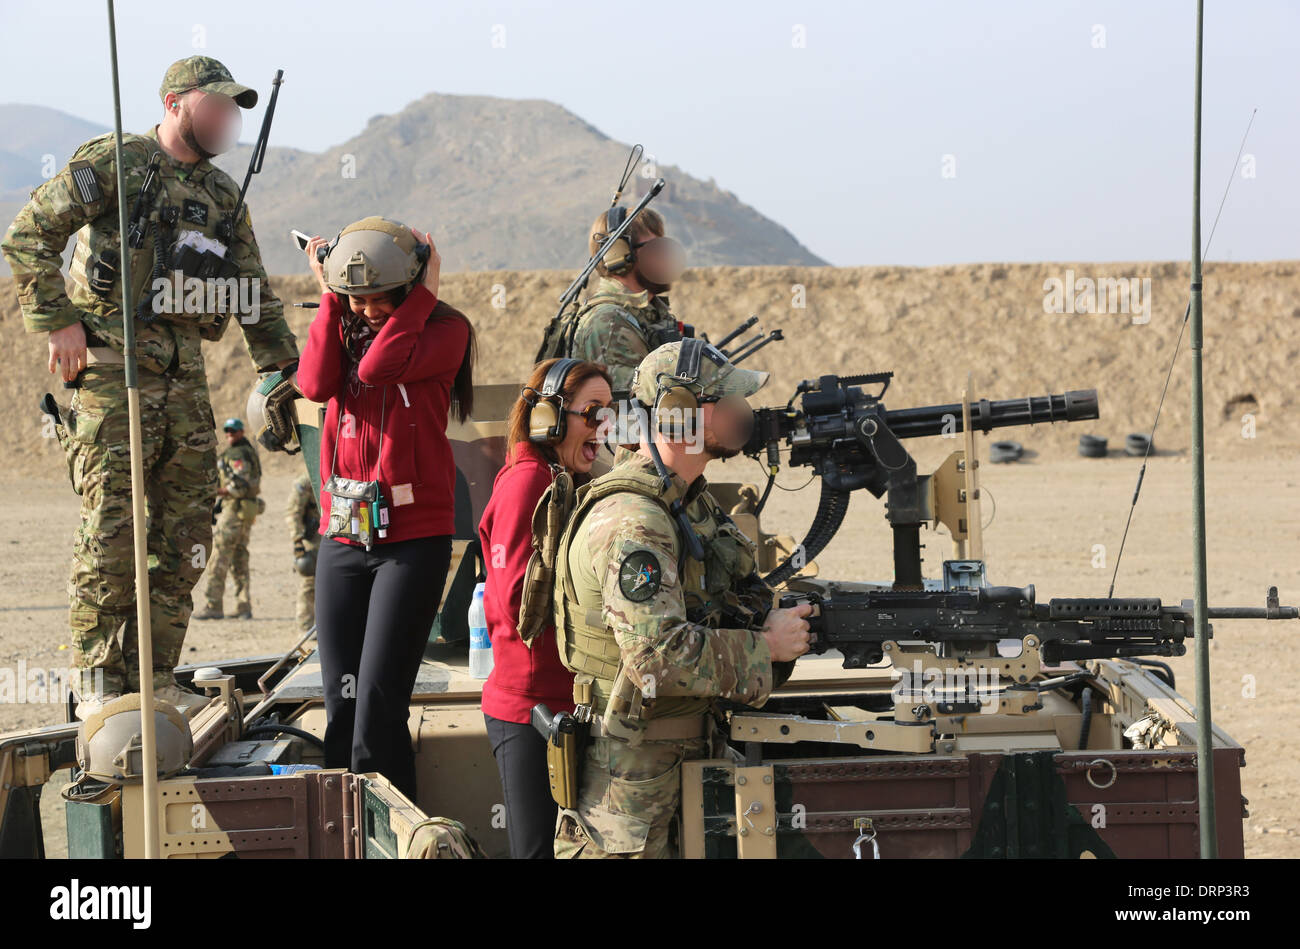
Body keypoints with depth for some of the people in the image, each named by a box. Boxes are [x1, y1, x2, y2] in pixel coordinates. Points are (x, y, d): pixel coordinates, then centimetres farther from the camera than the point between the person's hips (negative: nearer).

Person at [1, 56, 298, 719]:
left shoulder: (222, 196, 16)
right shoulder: (113, 164, -4)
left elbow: (255, 298, 20)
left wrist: (284, 374, 12)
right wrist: (58, 323, -11)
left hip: (185, 378, 7)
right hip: (112, 372, -6)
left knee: (184, 540, 5)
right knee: (110, 534, -8)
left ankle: (154, 677, 14)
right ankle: (98, 683, 0)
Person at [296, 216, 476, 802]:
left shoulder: (445, 331, -1)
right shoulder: (345, 327, 13)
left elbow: (378, 367, -19)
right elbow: (315, 383, -7)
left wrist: (423, 293, -10)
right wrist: (331, 296, -3)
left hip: (412, 538, -5)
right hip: (342, 535, 5)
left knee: (378, 706, -11)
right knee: (341, 705, 4)